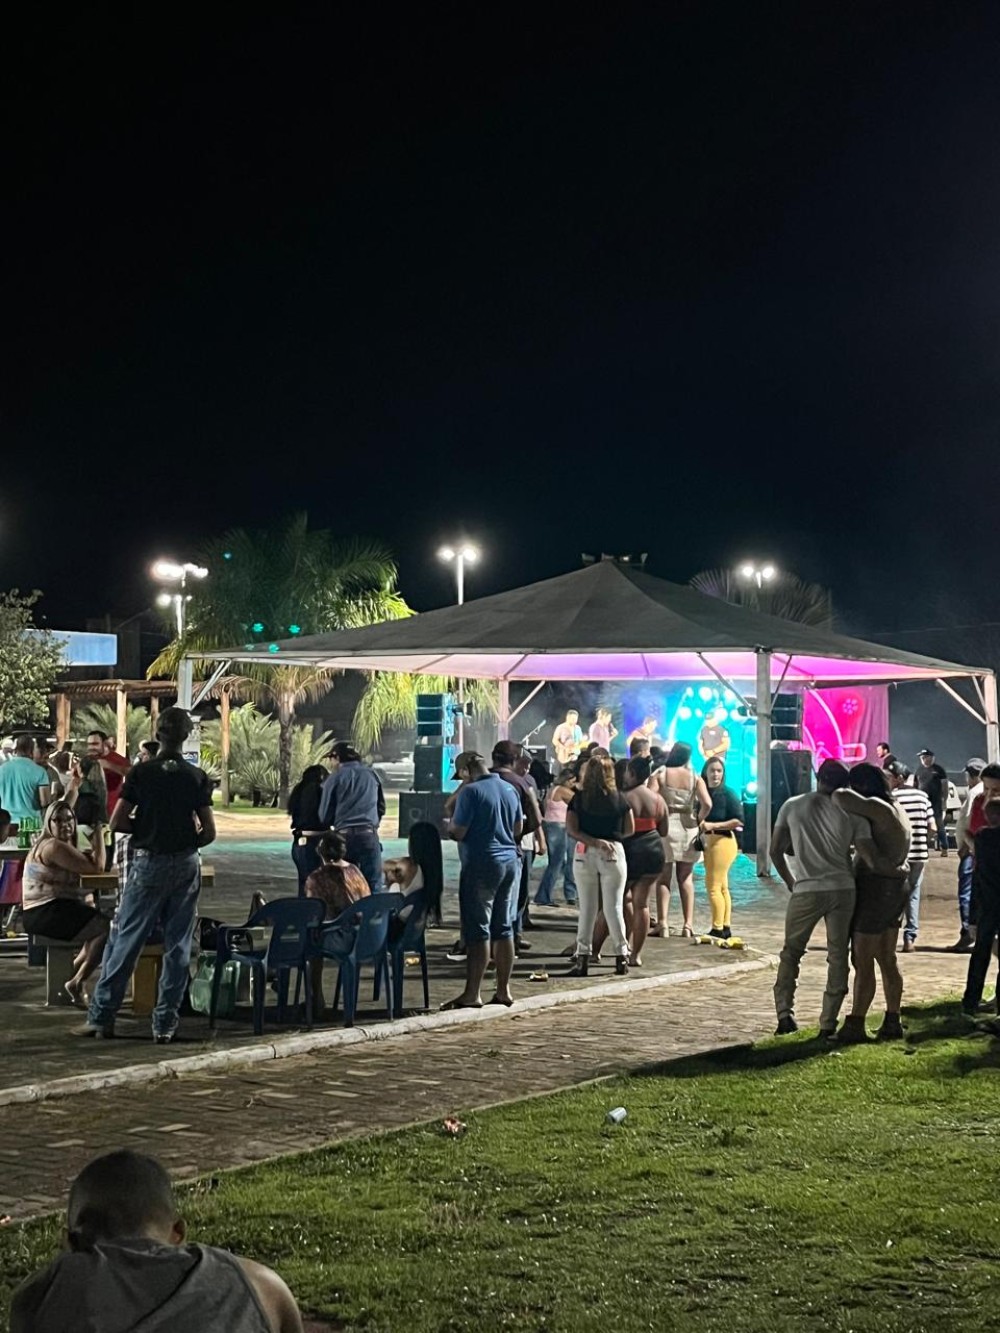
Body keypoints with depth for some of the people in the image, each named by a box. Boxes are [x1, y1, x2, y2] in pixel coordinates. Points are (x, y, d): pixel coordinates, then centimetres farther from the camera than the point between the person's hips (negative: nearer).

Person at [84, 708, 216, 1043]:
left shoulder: (140, 773, -5)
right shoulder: (197, 777, -2)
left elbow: (117, 823, -8)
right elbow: (209, 833, -3)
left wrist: (145, 826, 9)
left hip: (148, 863, -1)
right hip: (186, 865, 1)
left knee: (125, 940, 6)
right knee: (177, 946, 6)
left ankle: (101, 1016, 8)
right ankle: (165, 1023, 7)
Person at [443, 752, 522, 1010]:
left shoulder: (471, 792, -13)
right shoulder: (510, 789, 10)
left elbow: (458, 832, -14)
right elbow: (518, 828, 18)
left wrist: (450, 823, 6)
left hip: (480, 865, -7)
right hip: (509, 862, 7)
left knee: (477, 931, -4)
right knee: (504, 929, 11)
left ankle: (472, 994, -4)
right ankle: (503, 990, 14)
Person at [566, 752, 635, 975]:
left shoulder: (578, 798, -3)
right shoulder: (619, 798, -3)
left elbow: (571, 830, -10)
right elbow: (629, 830, 1)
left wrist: (595, 841, -13)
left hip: (584, 853, 1)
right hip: (613, 853, -1)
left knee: (586, 907, 7)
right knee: (614, 907, 5)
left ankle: (582, 957, 4)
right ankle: (621, 956, 5)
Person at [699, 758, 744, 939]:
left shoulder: (728, 793, -10)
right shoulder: (705, 793, 8)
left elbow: (738, 820, -16)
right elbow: (701, 817, 18)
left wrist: (713, 825, -20)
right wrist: (701, 826, -3)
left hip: (723, 841, -8)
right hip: (709, 841, 8)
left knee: (713, 885, -10)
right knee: (722, 887, 14)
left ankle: (718, 929, -6)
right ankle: (726, 927, 22)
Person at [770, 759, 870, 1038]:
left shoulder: (792, 806, 4)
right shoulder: (850, 812, 2)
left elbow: (776, 850, 8)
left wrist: (789, 881, 20)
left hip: (806, 890, 0)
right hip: (843, 889, 0)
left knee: (791, 952, 15)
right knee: (838, 956, 9)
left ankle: (784, 1013, 4)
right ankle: (828, 1023, 6)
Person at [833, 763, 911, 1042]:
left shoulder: (877, 808, -18)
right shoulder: (895, 808, 12)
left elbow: (842, 797, -28)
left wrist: (834, 797, -7)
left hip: (876, 890, -10)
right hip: (896, 886, 10)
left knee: (863, 961, -4)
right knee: (887, 959, 14)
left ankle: (855, 1026, -1)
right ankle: (892, 1022, 18)